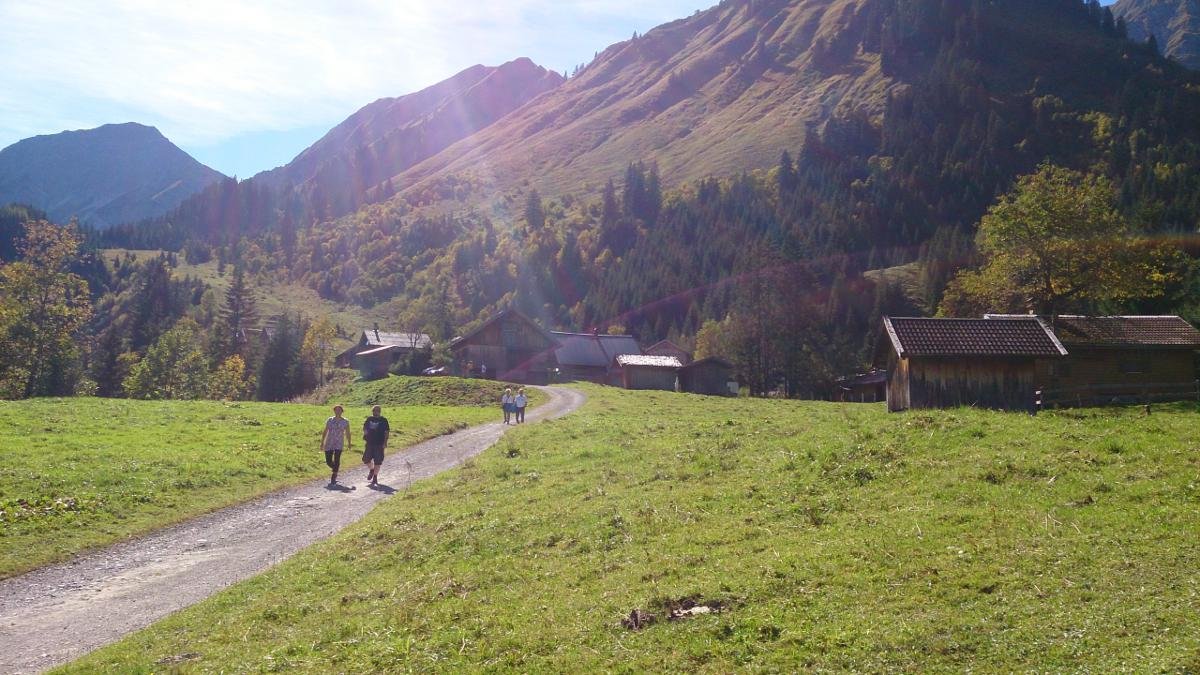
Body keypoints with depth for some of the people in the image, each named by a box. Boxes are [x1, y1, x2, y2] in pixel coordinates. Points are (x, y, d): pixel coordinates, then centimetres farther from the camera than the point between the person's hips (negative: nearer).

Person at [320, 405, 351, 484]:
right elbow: (325, 432, 11)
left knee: (336, 460, -11)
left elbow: (348, 433, 6)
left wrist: (349, 443, 1)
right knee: (328, 461, 1)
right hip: (329, 444, 2)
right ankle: (335, 470, 32)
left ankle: (333, 478, -2)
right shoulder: (329, 420, 8)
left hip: (339, 444, -2)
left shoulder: (345, 422, 3)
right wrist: (322, 443, 8)